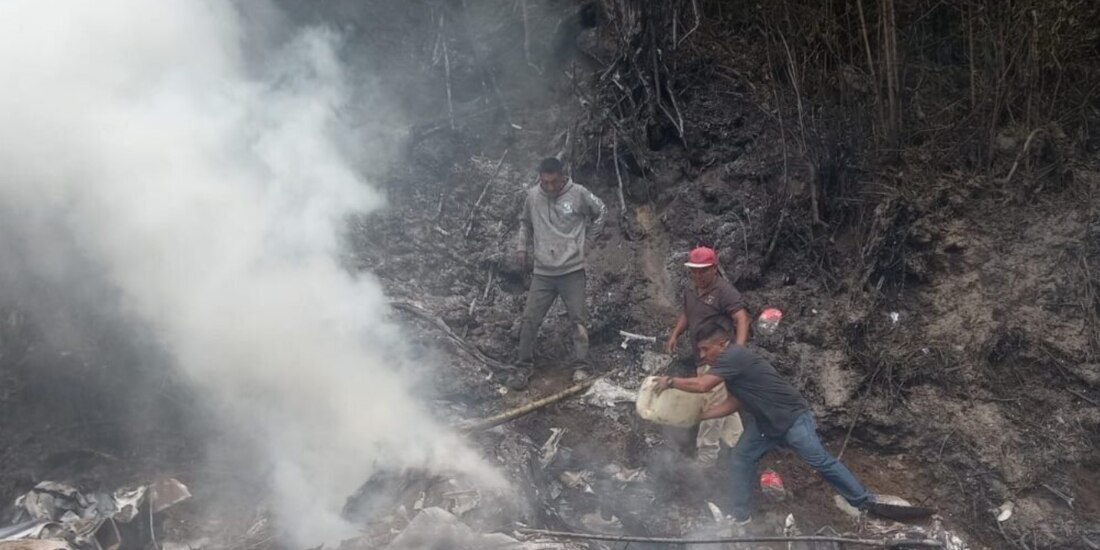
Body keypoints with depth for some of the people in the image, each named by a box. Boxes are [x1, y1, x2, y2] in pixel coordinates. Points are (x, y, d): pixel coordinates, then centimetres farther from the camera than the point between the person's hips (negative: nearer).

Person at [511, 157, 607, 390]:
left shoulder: (578, 193, -8)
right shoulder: (533, 196, -1)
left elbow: (601, 211, 9)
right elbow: (525, 222, 19)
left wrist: (587, 237, 6)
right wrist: (522, 247, 11)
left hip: (572, 270, -2)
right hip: (542, 272, 2)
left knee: (579, 320, 1)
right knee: (530, 320, 1)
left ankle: (581, 368, 10)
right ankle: (523, 369, 12)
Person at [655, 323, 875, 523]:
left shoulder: (734, 356, -23)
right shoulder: (731, 364, 9)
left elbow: (701, 385, -30)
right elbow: (733, 404, 10)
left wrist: (670, 381, -15)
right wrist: (697, 415, 6)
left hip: (792, 417, -10)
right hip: (766, 421, 10)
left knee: (821, 462, 0)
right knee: (741, 458, 5)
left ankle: (864, 501, 18)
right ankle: (741, 515, 14)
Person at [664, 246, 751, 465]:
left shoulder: (725, 291, -13)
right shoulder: (690, 291, 12)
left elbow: (742, 319, -20)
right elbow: (686, 314, 29)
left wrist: (739, 348, -33)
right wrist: (674, 335, 15)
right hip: (702, 359, 9)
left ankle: (705, 459, 2)